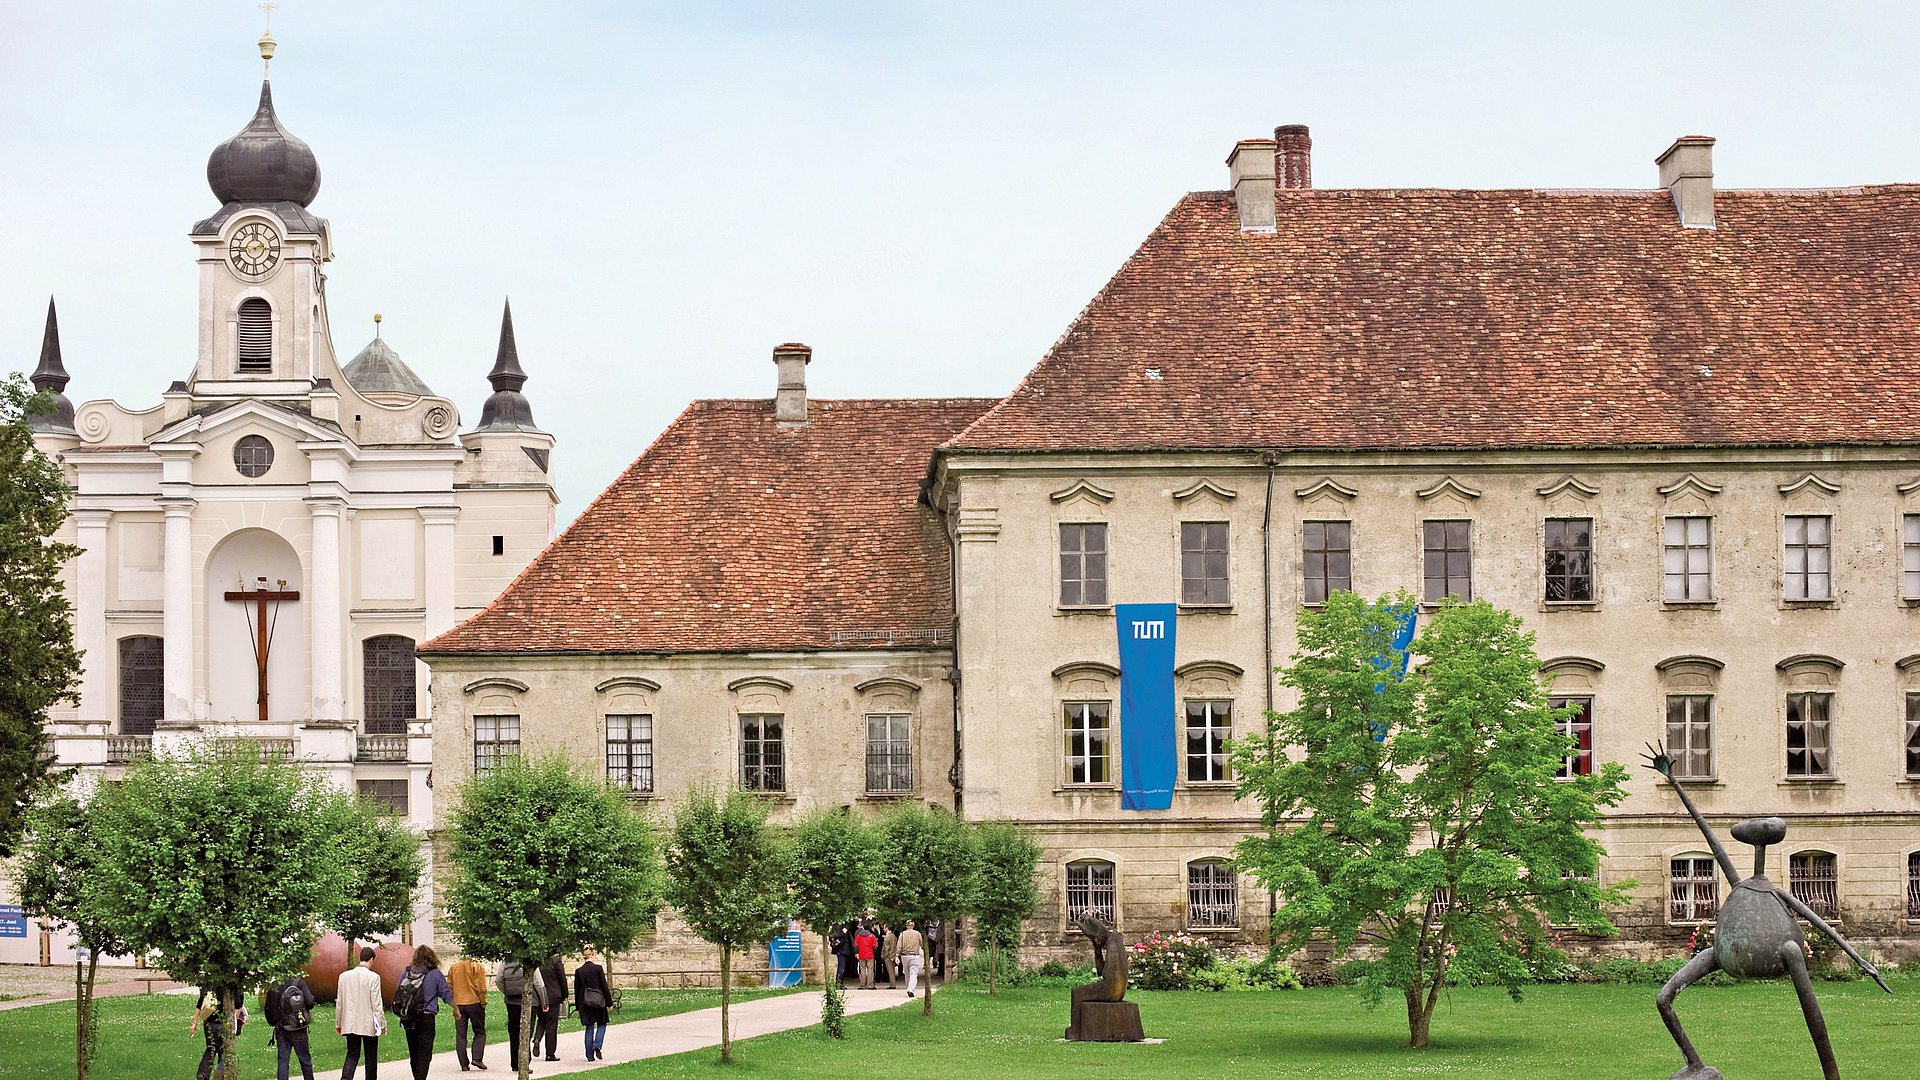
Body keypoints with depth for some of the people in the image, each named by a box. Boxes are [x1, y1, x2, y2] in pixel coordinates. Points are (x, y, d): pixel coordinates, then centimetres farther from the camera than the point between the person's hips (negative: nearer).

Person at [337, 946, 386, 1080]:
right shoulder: (373, 977, -13)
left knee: (352, 1055, 6)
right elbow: (376, 1004, -12)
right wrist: (382, 1024, -3)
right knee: (371, 1057, 11)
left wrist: (338, 1024, 15)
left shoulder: (344, 976, 1)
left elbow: (339, 1003, 6)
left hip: (350, 1024, 3)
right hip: (369, 1025, -3)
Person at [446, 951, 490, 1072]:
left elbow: (449, 986, 11)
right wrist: (483, 1003, -3)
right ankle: (477, 1058, -6)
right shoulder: (477, 966, -5)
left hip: (458, 1005, 3)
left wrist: (453, 1005, 16)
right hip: (474, 1002, -3)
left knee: (460, 1035, 5)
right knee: (480, 1032, 9)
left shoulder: (453, 967, 10)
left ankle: (464, 1064, 2)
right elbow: (481, 987, -11)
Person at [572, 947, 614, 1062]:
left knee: (589, 1027, 8)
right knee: (602, 1024, 14)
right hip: (598, 1000, -3)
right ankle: (597, 1045, -10)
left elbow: (577, 989, 5)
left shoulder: (578, 970, 0)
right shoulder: (598, 968, -8)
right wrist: (609, 1002, 1)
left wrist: (578, 1006, 12)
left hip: (585, 1003, 3)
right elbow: (604, 986, -6)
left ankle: (590, 1055, 7)